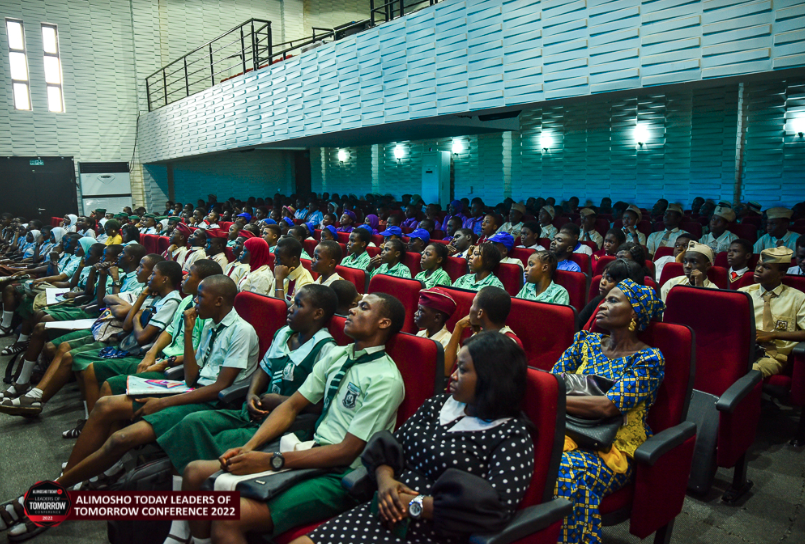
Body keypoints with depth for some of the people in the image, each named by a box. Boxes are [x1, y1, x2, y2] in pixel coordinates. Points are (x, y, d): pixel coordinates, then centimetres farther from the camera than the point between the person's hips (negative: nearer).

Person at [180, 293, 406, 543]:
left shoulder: (386, 379, -15)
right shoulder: (337, 355, 8)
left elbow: (347, 452, -17)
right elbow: (292, 406, 10)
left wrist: (272, 461, -17)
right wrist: (249, 446, -5)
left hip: (340, 475, -8)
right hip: (309, 451, 8)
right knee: (195, 472, 2)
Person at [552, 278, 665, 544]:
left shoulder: (649, 359, -5)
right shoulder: (588, 341, 13)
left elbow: (609, 406, -19)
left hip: (614, 448, -4)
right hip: (570, 431, 5)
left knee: (569, 472, -35)